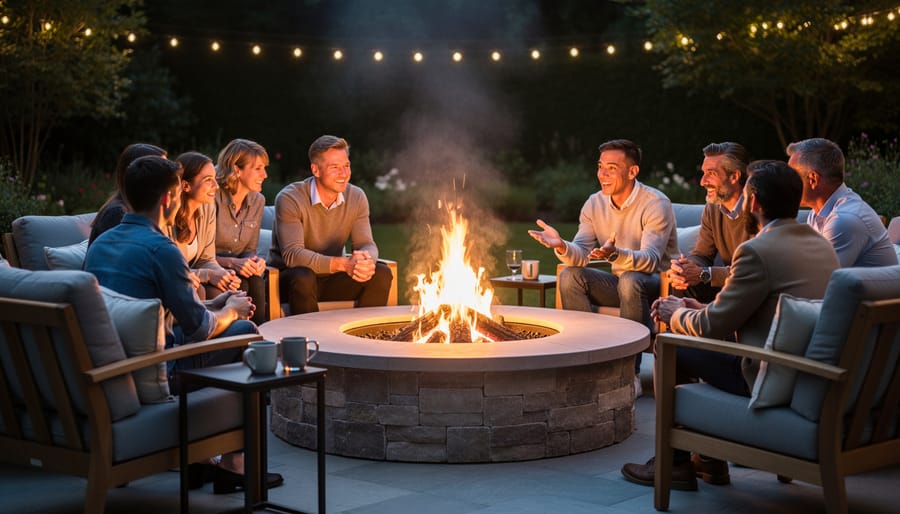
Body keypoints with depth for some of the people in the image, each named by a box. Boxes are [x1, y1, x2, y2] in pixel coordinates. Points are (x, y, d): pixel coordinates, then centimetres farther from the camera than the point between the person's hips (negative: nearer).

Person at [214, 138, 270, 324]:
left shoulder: (257, 200, 4)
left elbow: (249, 249, 11)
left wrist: (255, 260, -13)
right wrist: (231, 263, -28)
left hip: (237, 268, 5)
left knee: (257, 281, -26)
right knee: (240, 285, -31)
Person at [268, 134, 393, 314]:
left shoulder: (356, 198, -2)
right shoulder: (290, 198, -18)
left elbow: (366, 244, -4)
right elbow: (292, 255, -26)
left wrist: (366, 261, -31)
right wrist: (344, 264, -37)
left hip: (331, 277, 5)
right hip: (290, 276, -4)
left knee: (381, 274, -16)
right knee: (303, 278, -37)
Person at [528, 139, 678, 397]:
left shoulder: (656, 204, -17)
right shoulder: (594, 204, 1)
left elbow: (651, 260, -29)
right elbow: (581, 256, -7)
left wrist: (615, 254, -49)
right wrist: (562, 247, -30)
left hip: (657, 283, -6)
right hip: (619, 285, 6)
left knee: (630, 280, -38)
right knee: (569, 277, -17)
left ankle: (630, 372, -28)